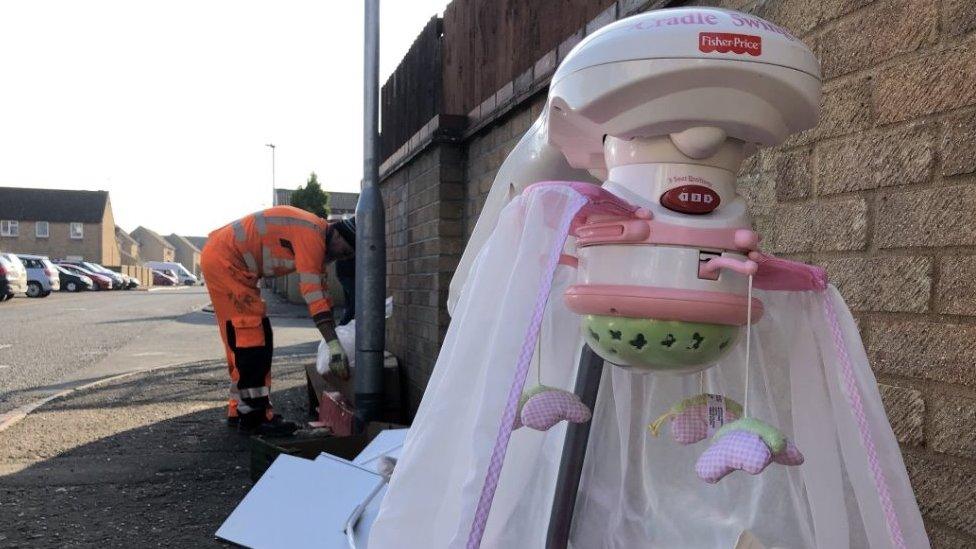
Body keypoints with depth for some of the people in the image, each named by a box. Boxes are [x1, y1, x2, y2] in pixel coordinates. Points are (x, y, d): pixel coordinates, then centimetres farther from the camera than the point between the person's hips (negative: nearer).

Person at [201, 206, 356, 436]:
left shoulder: (317, 239, 9)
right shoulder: (312, 233, -21)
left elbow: (321, 291, 13)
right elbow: (312, 294, -28)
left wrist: (335, 337, 11)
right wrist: (335, 346, -29)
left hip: (224, 260, 11)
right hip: (223, 259, -11)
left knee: (242, 338, 13)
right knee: (253, 335, -11)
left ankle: (240, 410, 20)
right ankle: (254, 417, -8)